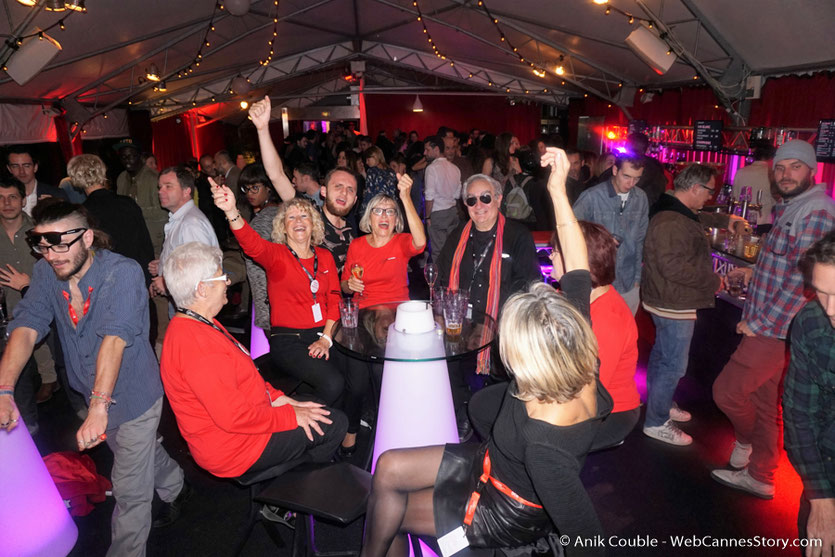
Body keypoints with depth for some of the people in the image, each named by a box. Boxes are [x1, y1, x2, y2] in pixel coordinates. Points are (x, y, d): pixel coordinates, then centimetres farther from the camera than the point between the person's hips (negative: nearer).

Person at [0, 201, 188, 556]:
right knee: (145, 451, 29)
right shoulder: (46, 273, -8)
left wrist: (99, 407, -45)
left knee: (130, 490, 4)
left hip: (133, 394, -6)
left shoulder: (122, 273, -26)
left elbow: (115, 337, -37)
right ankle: (176, 490, 56)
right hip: (94, 394, 6)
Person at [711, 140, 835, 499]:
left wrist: (758, 324, -19)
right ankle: (759, 477, 29)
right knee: (765, 403, 16)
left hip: (777, 331, -9)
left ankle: (746, 442, 27)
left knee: (726, 391, -3)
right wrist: (755, 274, 7)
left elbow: (805, 281, -24)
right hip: (769, 327, 9)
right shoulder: (788, 209, 13)